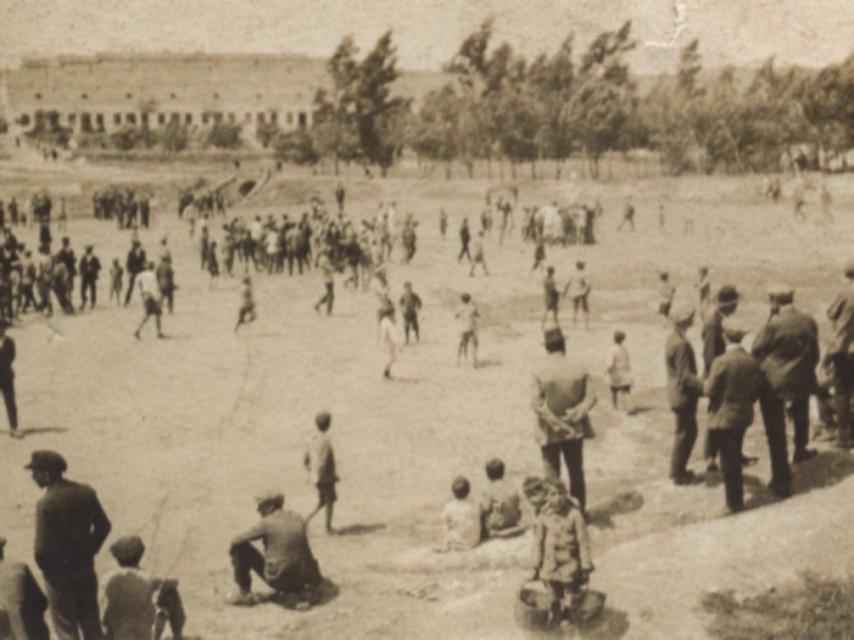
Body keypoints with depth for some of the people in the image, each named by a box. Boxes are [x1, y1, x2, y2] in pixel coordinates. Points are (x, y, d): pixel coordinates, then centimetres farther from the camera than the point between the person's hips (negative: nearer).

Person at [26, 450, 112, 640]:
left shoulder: (46, 504, -24)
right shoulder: (86, 492, -6)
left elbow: (42, 549, -25)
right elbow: (104, 526, 3)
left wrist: (50, 572, -8)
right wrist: (89, 551, 11)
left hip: (59, 574, -5)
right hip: (86, 568, 5)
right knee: (90, 619, 20)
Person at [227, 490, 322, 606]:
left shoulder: (267, 523, -11)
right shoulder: (297, 518, 3)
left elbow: (237, 541, -5)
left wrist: (231, 550, 18)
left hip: (276, 579, -6)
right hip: (298, 581, 6)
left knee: (241, 547, 6)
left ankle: (244, 594, 10)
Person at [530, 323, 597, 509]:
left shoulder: (539, 370, -15)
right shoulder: (579, 368, -7)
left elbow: (537, 403, -18)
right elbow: (591, 397, -8)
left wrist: (556, 424, -15)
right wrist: (575, 415, -13)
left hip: (549, 432, -3)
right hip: (575, 430, 3)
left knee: (552, 476, 8)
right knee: (577, 474, 18)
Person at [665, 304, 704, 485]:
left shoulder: (674, 339, 8)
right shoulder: (681, 344, -24)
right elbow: (685, 376, -26)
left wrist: (702, 385, 19)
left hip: (680, 394, 10)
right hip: (683, 395, -10)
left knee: (685, 433, 18)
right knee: (686, 434, 2)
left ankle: (677, 469, 28)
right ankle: (678, 474, 12)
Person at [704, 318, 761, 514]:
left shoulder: (721, 362, -23)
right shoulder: (752, 362, -5)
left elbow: (709, 390, -18)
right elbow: (755, 391, 3)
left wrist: (706, 383, 3)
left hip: (724, 416, -6)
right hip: (744, 415, 6)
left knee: (729, 460, 6)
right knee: (735, 456, 21)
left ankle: (735, 502, 15)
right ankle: (737, 498, 32)